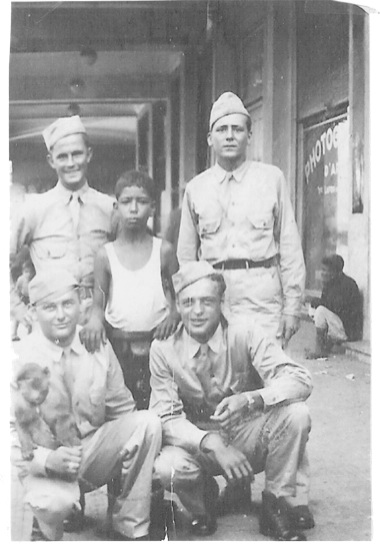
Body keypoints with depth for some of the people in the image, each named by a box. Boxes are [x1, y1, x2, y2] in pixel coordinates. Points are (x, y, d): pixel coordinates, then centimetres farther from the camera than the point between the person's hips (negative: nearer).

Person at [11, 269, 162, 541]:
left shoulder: (98, 345, -3)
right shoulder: (20, 358, -13)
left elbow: (121, 407, 7)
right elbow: (12, 430, -13)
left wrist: (133, 443, -10)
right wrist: (47, 460, -30)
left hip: (95, 450, 4)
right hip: (46, 463, -4)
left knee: (148, 422, -21)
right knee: (54, 503, -37)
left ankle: (130, 528, -9)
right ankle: (47, 531, 3)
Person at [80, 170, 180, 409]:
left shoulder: (164, 250, 4)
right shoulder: (106, 255, 5)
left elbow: (179, 296, 8)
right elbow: (99, 302, 7)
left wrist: (173, 316, -11)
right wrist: (95, 320, -13)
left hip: (157, 342, 0)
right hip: (119, 346, 1)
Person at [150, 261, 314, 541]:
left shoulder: (244, 335, -13)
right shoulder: (164, 349, -12)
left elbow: (300, 379, -20)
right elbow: (168, 418, -14)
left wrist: (249, 399, -38)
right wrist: (213, 444, -32)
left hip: (249, 437, 1)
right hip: (199, 443, 0)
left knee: (296, 413, -28)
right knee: (167, 467, -33)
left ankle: (278, 505, -6)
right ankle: (202, 502, 5)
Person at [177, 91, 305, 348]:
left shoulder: (272, 178, 4)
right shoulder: (195, 188, 10)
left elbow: (290, 247, 3)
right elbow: (186, 256, 14)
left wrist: (292, 306, 0)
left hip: (262, 298, -1)